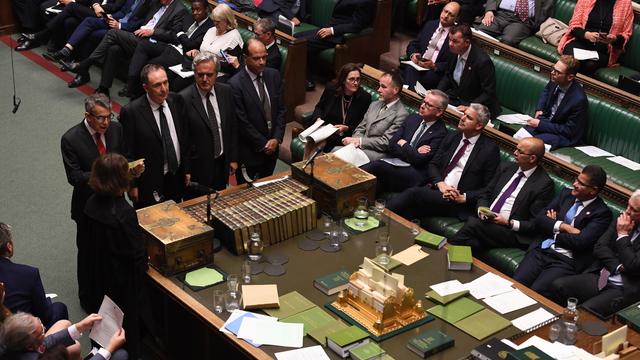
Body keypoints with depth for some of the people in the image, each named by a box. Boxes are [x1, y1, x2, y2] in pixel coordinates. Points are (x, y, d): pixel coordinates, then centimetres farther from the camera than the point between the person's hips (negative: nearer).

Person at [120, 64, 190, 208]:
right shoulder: (131, 112, -19)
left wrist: (186, 169, 8)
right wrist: (132, 185, -8)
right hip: (149, 184, -4)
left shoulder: (176, 101, -4)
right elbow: (128, 154, -12)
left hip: (176, 179, 5)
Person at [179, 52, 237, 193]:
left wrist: (233, 158, 9)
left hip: (222, 163, 5)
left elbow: (232, 127, 8)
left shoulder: (226, 91, -1)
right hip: (198, 168, -4)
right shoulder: (184, 99, -18)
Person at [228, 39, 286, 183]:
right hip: (249, 151, -5)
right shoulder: (235, 84, -19)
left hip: (273, 145, 5)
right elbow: (242, 122, -17)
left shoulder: (274, 75, -1)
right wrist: (263, 144, -12)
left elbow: (281, 109, 3)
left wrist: (276, 139, -7)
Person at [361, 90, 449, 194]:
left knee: (376, 166, -28)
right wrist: (414, 152, -7)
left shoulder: (440, 133, -6)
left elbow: (419, 160, -14)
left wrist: (403, 144, 0)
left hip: (415, 174, -6)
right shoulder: (412, 118, 14)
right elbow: (392, 145, 9)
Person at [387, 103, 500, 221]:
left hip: (457, 199, -5)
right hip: (436, 188, 5)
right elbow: (433, 165, 14)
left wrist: (464, 197, -15)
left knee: (414, 193, -30)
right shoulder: (451, 137, 16)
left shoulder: (490, 149, -1)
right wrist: (440, 183, -6)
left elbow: (488, 188, -2)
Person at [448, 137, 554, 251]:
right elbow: (485, 195, 20)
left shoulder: (544, 184, -5)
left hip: (512, 233, -5)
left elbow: (536, 223, -6)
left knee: (473, 223, -29)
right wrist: (482, 210, 0)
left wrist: (508, 223, -15)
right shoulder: (505, 167, 14)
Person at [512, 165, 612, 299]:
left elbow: (580, 242, -15)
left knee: (535, 293, -25)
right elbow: (539, 219, 7)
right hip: (541, 250, 5)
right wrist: (563, 226, -9)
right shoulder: (566, 194, 14)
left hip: (566, 261, -5)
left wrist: (553, 231, -1)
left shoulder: (602, 213, -4)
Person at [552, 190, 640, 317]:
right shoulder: (622, 220, 8)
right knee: (557, 285, -15)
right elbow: (599, 247, 5)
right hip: (599, 278, 7)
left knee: (585, 310, -30)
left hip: (624, 290, -7)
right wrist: (617, 267, -11)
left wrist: (623, 235, -13)